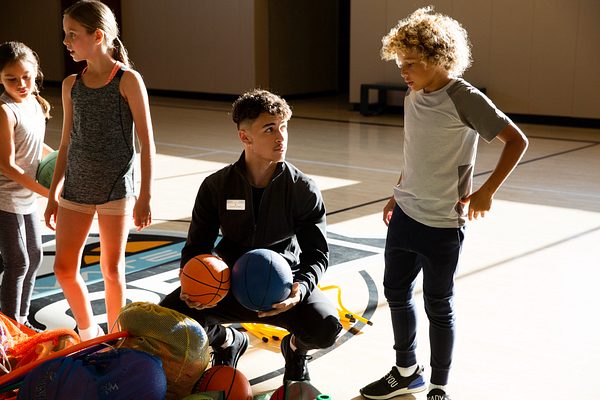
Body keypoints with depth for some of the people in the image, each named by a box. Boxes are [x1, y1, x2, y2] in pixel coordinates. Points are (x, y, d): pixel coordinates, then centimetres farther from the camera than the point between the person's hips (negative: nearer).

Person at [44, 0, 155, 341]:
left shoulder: (128, 80, -9)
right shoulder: (72, 85, 6)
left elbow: (147, 143, -8)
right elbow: (67, 143, 12)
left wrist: (145, 196, -11)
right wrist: (53, 194, 12)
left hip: (116, 187, -5)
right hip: (76, 187, 5)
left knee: (112, 269, 5)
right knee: (64, 268, 6)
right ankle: (89, 333, 28)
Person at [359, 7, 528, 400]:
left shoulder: (465, 99, -15)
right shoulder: (413, 98, 6)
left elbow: (517, 140, -13)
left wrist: (487, 191, -15)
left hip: (443, 224, -7)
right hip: (405, 216, 7)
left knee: (438, 306, 4)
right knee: (396, 292, 15)